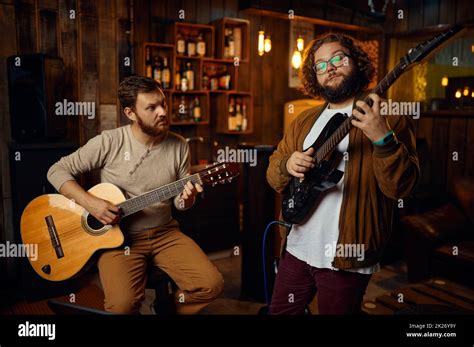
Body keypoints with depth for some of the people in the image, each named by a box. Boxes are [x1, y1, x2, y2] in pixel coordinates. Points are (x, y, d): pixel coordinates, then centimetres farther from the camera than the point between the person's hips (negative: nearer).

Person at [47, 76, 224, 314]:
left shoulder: (178, 146, -1)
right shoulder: (109, 142, -10)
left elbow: (179, 203, 7)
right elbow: (57, 171, -5)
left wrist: (186, 198, -17)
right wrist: (90, 202, -19)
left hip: (164, 233, 3)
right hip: (118, 235, -3)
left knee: (211, 285, -12)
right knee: (122, 305, -26)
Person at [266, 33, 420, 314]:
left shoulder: (389, 117, -8)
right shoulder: (305, 120, 9)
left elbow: (401, 187, -18)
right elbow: (273, 172, 11)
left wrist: (382, 138, -34)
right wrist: (287, 166, -11)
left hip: (345, 257, -5)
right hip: (296, 248, 6)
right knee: (280, 311, 20)